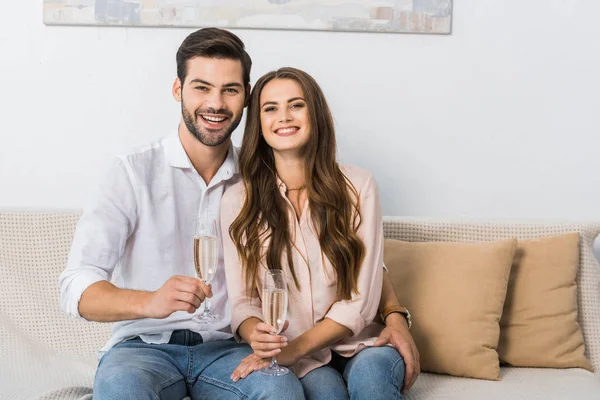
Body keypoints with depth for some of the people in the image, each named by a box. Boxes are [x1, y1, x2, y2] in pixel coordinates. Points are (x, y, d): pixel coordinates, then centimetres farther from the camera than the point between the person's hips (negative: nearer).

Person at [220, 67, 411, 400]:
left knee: (370, 372, -33)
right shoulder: (238, 201, 0)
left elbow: (361, 300, -5)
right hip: (295, 361, -1)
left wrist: (294, 347, -18)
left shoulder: (357, 186, -2)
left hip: (357, 345, 1)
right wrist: (259, 339, -24)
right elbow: (242, 302, 0)